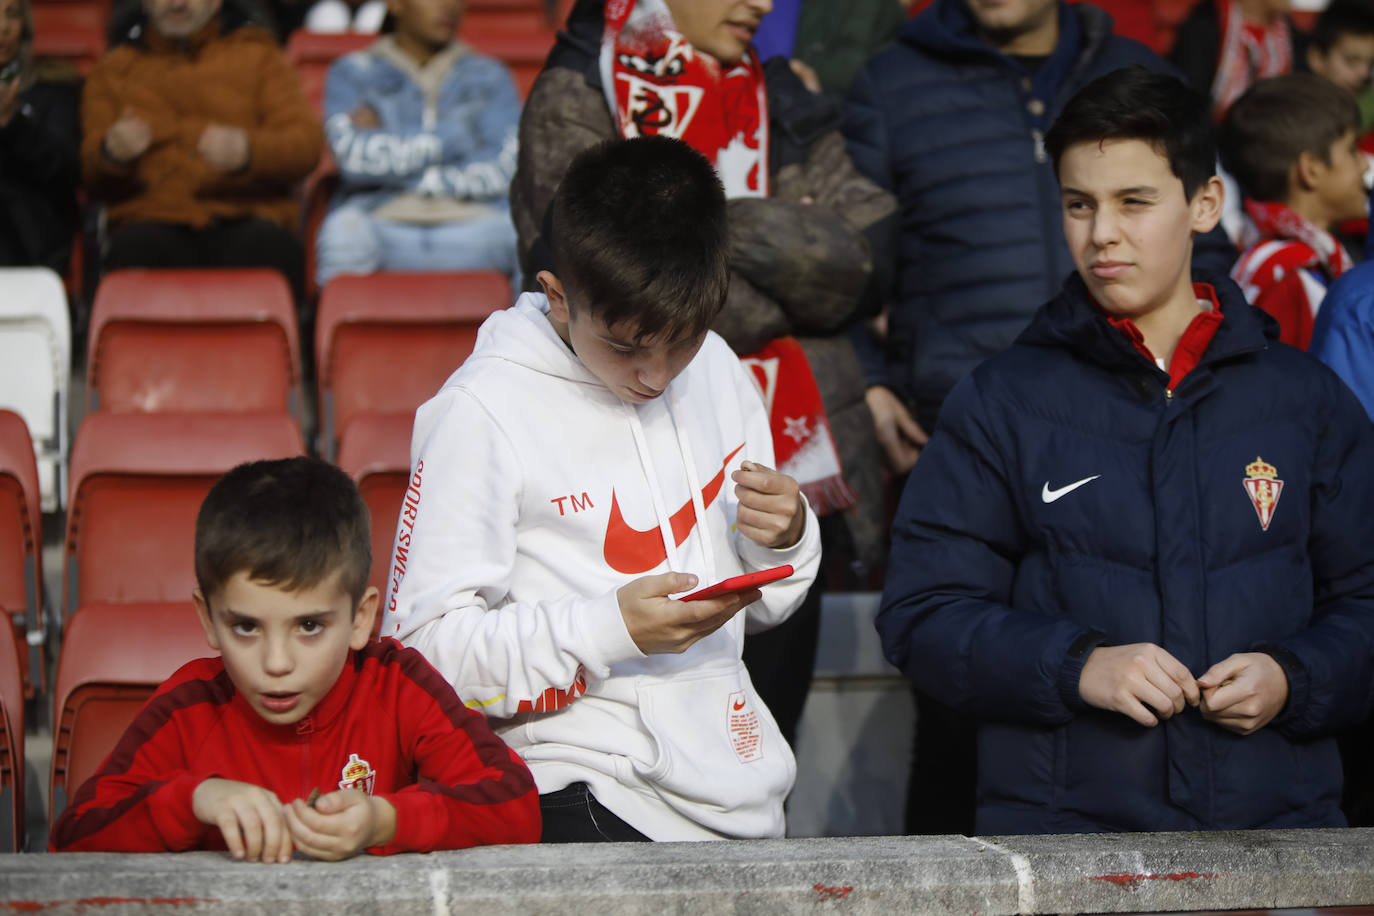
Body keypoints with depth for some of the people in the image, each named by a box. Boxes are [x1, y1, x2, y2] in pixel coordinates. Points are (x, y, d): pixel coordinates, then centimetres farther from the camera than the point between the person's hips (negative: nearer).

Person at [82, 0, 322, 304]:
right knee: (135, 251, -36)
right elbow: (90, 176, 13)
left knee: (269, 246, -36)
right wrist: (111, 153, -12)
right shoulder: (113, 70, 22)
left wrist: (248, 151, -18)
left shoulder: (258, 56, 20)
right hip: (154, 219, 0)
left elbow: (307, 143, 5)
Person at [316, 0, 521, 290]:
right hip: (381, 227, -1)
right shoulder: (352, 73, 17)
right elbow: (355, 158, -3)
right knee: (344, 230, -37)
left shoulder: (489, 76, 21)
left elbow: (506, 169, 4)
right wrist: (455, 135, 3)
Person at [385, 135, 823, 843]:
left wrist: (786, 539, 0)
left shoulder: (716, 371, 11)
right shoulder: (484, 410, -7)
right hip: (581, 796, -5)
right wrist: (608, 630, -19)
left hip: (735, 788, 5)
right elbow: (422, 640, -12)